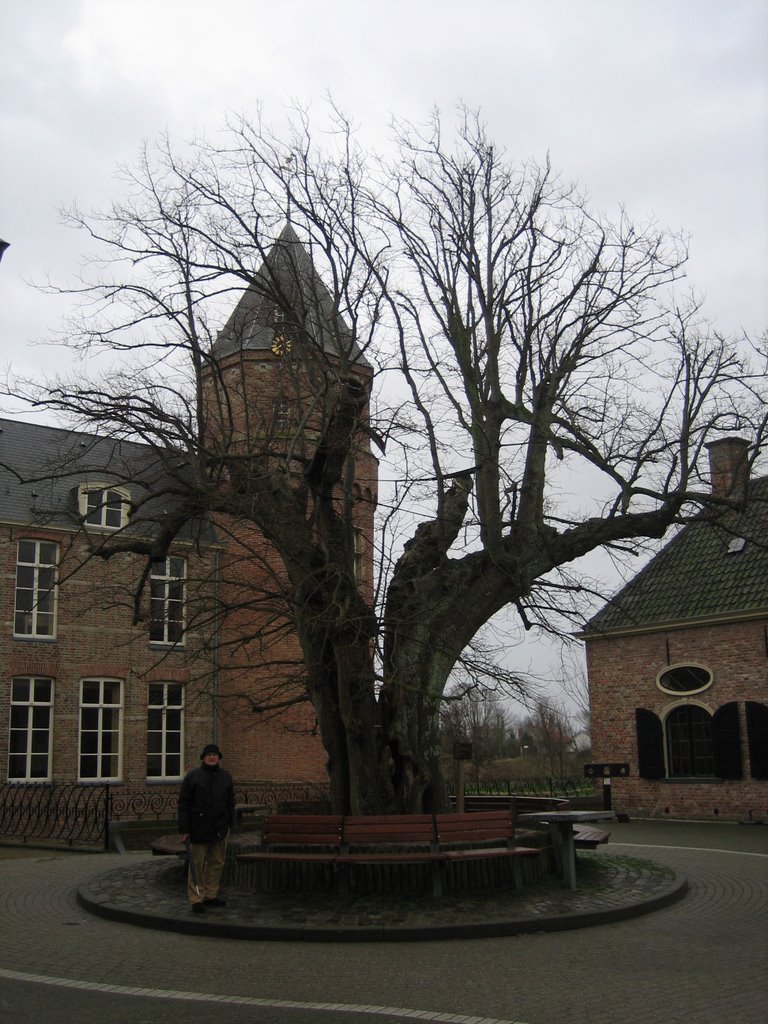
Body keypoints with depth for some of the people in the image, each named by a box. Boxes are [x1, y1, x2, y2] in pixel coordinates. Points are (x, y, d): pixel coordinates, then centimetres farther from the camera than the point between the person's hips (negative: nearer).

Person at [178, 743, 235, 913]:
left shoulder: (225, 777, 11)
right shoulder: (192, 776, -1)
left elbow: (230, 802, 15)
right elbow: (184, 804, -4)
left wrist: (229, 824, 8)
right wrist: (184, 830, -9)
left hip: (220, 829, 4)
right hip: (199, 828, -4)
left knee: (217, 863, 9)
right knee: (197, 864, -1)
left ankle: (211, 895, 20)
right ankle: (196, 899, 5)